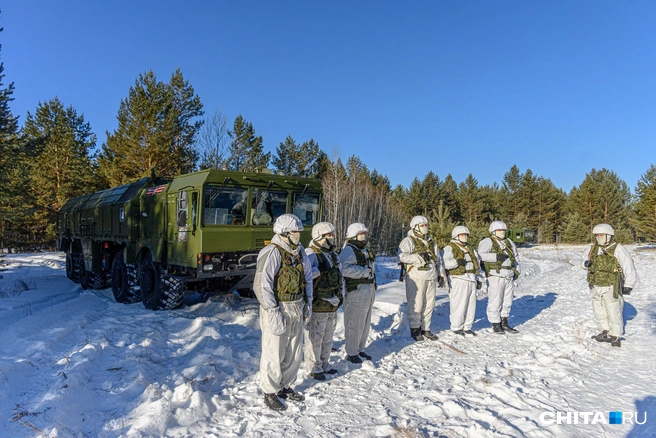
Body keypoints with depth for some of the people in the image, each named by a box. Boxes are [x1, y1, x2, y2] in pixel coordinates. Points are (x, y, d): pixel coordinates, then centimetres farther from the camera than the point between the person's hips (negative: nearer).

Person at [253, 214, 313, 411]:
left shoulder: (299, 252, 8)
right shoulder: (272, 253, -17)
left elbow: (307, 279, 17)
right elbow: (262, 285, -21)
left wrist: (307, 304, 12)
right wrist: (273, 313, -22)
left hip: (296, 309, 8)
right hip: (277, 308, -7)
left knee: (294, 352, 17)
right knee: (274, 353, 5)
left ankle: (285, 386, 36)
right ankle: (270, 392, 23)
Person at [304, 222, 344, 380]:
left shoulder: (333, 255, 14)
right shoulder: (310, 254, -14)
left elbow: (340, 276, 22)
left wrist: (341, 294, 16)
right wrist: (319, 270, -28)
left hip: (332, 305, 9)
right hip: (317, 306, -8)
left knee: (328, 337, 19)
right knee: (315, 338, 2)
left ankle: (324, 364, 35)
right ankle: (314, 368, 18)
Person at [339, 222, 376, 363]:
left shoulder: (365, 251, 19)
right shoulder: (348, 250, -12)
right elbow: (345, 269, -28)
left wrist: (373, 280, 20)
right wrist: (364, 272, -21)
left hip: (369, 290, 10)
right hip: (356, 292, -10)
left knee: (365, 323, 16)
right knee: (355, 324, -2)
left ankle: (360, 349, 30)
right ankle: (351, 353, 11)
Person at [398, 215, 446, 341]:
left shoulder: (431, 243, 22)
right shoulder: (409, 241, -3)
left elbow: (438, 259, 26)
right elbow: (402, 255, -18)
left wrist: (441, 275, 20)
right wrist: (419, 257, -21)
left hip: (431, 278, 7)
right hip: (416, 278, -7)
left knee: (429, 305, 10)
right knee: (416, 304, -3)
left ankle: (425, 329, 21)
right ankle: (415, 328, 10)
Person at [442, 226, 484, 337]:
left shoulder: (470, 248, 23)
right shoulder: (449, 248, -1)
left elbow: (477, 264, 27)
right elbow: (444, 263, -16)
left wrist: (479, 279, 22)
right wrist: (457, 262, -27)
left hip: (471, 280, 7)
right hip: (458, 280, -7)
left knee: (471, 305, 8)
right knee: (459, 305, -6)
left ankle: (467, 327, 19)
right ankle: (456, 327, 7)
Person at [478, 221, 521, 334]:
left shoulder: (509, 242, 18)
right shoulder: (487, 242, -5)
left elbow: (516, 256, 27)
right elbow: (480, 255, -20)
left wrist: (517, 271, 17)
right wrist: (496, 257, -23)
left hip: (509, 277, 7)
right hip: (495, 277, -7)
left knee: (507, 301, 13)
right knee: (495, 301, -4)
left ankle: (504, 323, 24)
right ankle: (496, 324, 8)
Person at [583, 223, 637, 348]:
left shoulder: (617, 249, -8)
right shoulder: (593, 249, 8)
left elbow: (629, 266, -8)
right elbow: (585, 256, 29)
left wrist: (628, 285, -9)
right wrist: (586, 263, 5)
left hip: (611, 288, -6)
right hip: (596, 288, 6)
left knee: (614, 313, 1)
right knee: (599, 312, 13)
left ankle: (615, 336, 15)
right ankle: (606, 333, 27)